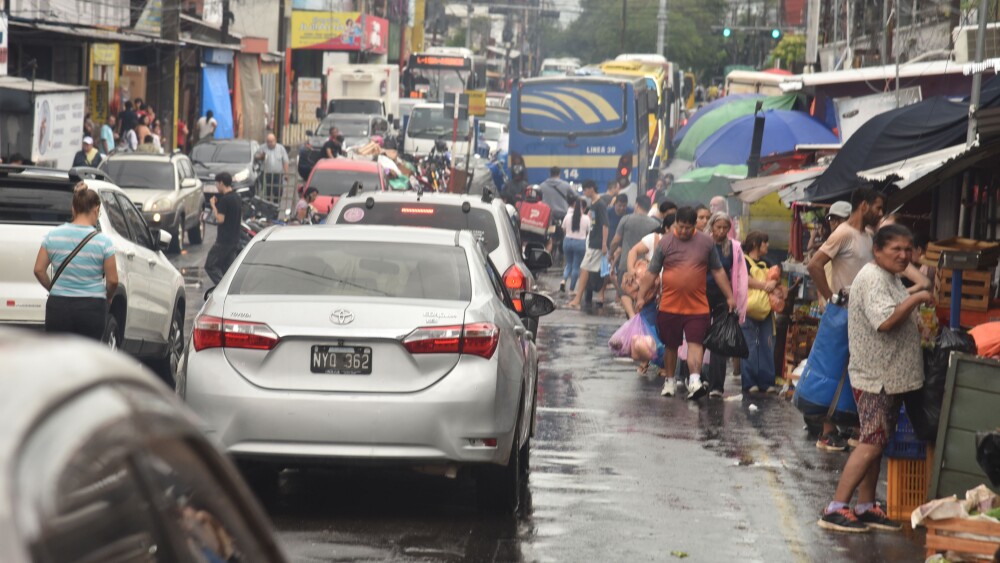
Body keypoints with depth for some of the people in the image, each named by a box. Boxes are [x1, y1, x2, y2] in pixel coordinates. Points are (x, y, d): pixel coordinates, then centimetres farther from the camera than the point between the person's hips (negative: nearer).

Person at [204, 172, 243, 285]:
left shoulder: (224, 199, -15)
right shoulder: (237, 198, 13)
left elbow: (220, 219, -20)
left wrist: (213, 205, -10)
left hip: (224, 240, -9)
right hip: (235, 240, 9)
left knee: (210, 266, -4)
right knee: (228, 269, 11)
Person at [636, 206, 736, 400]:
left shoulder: (706, 242, 4)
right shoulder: (665, 242, 1)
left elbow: (718, 271, 12)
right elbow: (651, 273, 3)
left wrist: (729, 297, 11)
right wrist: (641, 297, -2)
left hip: (697, 306, 0)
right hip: (669, 306, 0)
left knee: (695, 343, -12)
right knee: (670, 346, 11)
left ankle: (695, 380, -21)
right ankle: (670, 381, 26)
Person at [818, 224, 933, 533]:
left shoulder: (890, 278, 16)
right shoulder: (872, 279, -17)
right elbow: (885, 321, -30)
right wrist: (917, 298, -23)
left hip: (891, 377, 10)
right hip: (875, 377, -10)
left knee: (876, 443, 12)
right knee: (872, 443, -11)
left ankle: (865, 507, 18)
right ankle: (835, 509, -10)